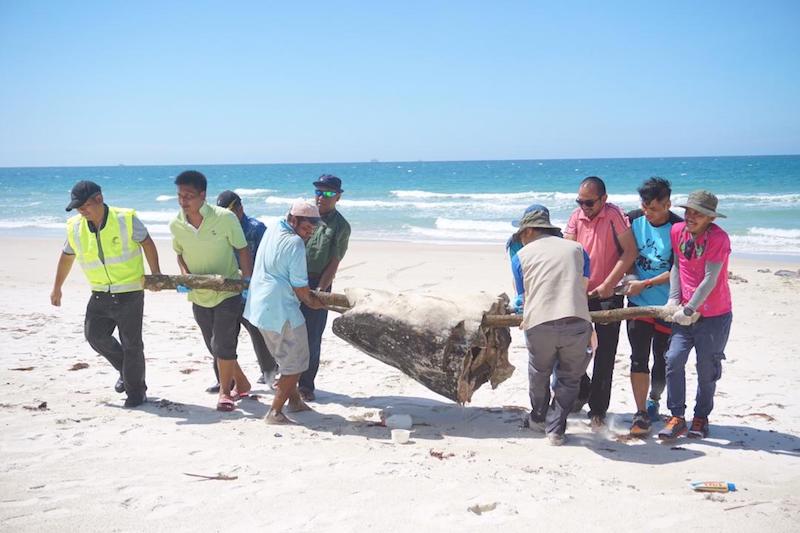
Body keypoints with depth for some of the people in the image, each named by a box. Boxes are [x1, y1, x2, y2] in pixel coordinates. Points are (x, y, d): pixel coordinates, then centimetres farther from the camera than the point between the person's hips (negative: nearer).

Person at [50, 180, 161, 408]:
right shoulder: (74, 227, -1)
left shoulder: (126, 219, -13)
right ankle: (126, 370, 28)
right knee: (95, 336, 3)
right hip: (100, 294, 5)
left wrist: (156, 274, -7)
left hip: (129, 292, -4)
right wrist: (56, 288, 20)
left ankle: (136, 390, 16)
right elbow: (66, 257, 13)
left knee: (131, 343, 0)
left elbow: (147, 243, -2)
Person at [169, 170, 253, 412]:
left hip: (228, 291, -5)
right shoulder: (176, 225, -7)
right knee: (215, 346, 13)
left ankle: (225, 391, 12)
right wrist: (185, 276, -8)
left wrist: (248, 281, -16)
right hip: (199, 295, 5)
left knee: (223, 345, -7)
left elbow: (242, 250, -9)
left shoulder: (225, 218, -18)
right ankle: (241, 383, 33)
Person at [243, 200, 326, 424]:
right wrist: (312, 301, 5)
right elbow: (300, 287, -14)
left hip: (260, 306, 10)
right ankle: (275, 412, 1)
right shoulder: (295, 243, -18)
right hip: (281, 311, -10)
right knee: (295, 363, 1)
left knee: (286, 358, 23)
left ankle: (294, 400, 34)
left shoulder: (272, 229, 10)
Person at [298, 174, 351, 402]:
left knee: (312, 337, 0)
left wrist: (319, 290, -14)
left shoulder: (341, 226, -2)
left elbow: (334, 263, -5)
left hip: (318, 283, -2)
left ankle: (306, 384, 12)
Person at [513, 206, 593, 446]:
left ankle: (538, 418, 42)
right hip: (577, 323, 0)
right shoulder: (576, 249, 19)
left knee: (539, 373, 25)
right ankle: (555, 429, 16)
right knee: (569, 378, 18)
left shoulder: (521, 256, 15)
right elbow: (583, 287, 19)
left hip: (539, 325, 0)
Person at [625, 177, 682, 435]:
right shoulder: (633, 220, -2)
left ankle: (653, 402, 34)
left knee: (663, 359, 12)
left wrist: (645, 284, -17)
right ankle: (640, 414, 0)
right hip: (638, 302, 2)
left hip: (667, 305, -2)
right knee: (639, 358, -4)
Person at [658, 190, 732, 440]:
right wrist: (674, 299, -4)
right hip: (684, 311, 4)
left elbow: (710, 280, -18)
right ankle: (677, 417, 2)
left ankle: (701, 417, 23)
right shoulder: (677, 231, 0)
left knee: (707, 369, 5)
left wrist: (689, 310, -17)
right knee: (674, 360, -8)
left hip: (714, 315, -4)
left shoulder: (718, 238, -17)